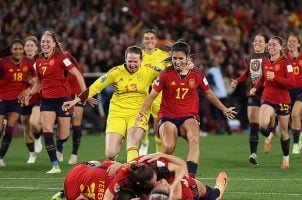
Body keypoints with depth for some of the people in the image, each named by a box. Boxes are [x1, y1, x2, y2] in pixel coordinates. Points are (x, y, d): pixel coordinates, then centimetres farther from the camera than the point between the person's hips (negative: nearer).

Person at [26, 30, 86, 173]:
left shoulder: (60, 58, -8)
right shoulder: (39, 62, 9)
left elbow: (77, 74, -10)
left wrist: (85, 92, -16)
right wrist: (31, 93, 5)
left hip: (61, 99, -4)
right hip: (46, 100, 4)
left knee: (64, 135, 1)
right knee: (47, 130, -15)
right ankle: (55, 166, -13)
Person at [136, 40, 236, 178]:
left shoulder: (197, 75, 3)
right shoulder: (166, 75, -2)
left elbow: (209, 94, 20)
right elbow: (152, 95, 5)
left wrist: (223, 109, 29)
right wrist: (142, 113, -6)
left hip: (189, 117, 1)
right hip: (167, 117, -1)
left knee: (194, 138, -32)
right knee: (168, 147, -26)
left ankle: (191, 175, -40)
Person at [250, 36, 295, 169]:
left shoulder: (285, 62, -9)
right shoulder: (265, 62, 7)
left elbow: (292, 83, -17)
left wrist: (275, 78, -25)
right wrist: (255, 88, 12)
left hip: (283, 100, -3)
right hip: (267, 99, 3)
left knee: (283, 131, 8)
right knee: (262, 125, -24)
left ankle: (286, 157, 29)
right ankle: (269, 137, 12)